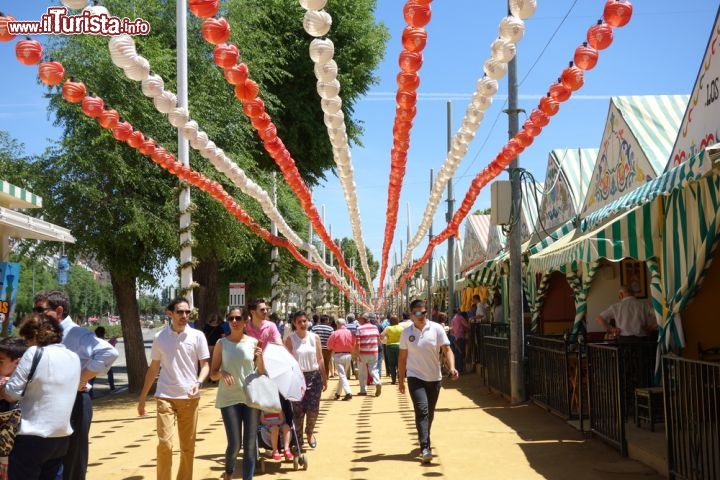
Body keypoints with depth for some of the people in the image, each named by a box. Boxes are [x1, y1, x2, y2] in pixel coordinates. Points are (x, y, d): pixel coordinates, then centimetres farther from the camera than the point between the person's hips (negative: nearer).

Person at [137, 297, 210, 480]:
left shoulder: (197, 336, -1)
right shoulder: (160, 337, 3)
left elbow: (205, 365, 1)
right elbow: (153, 368, 12)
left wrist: (198, 383, -19)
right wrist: (142, 397, 13)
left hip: (189, 398, 0)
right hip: (165, 397, 0)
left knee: (188, 446, 7)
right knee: (164, 443, -10)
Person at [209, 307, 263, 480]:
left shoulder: (253, 342, 2)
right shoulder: (221, 343, 0)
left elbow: (262, 373, 7)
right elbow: (213, 374, 3)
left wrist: (260, 358, -11)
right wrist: (222, 374, -17)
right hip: (229, 398, -1)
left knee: (250, 444, 2)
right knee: (234, 444, -1)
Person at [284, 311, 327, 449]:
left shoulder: (315, 337, 3)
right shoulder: (290, 340, -4)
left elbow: (320, 359, 8)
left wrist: (324, 378, 8)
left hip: (314, 376, 2)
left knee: (313, 409, -1)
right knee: (298, 410, 1)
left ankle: (310, 433, 25)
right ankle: (298, 439, 16)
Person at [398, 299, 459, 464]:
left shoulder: (437, 329, -4)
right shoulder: (406, 333, -1)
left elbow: (447, 350, -6)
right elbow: (402, 357, 6)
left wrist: (451, 368, -22)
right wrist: (400, 379, 7)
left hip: (434, 377, 2)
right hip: (415, 377, -1)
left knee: (430, 412, 14)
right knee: (422, 410, -16)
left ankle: (424, 439, 36)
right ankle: (425, 448, -20)